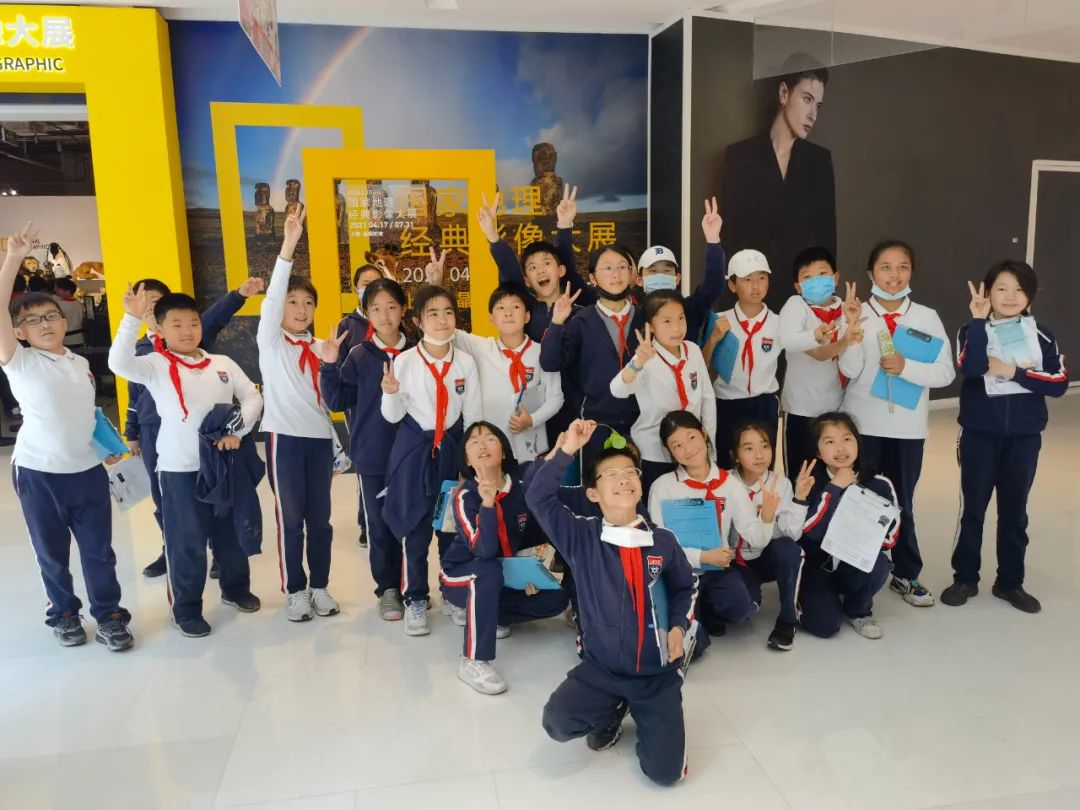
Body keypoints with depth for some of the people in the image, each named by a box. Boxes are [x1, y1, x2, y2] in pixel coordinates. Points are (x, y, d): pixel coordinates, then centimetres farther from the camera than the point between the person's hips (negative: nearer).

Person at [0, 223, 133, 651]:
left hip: (88, 469, 3)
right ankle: (63, 614, 32)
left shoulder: (80, 363, 8)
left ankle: (109, 616, 22)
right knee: (52, 552, 13)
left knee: (99, 549, 8)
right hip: (38, 472, -3)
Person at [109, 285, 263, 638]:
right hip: (179, 468, -3)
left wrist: (237, 429, -11)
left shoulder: (223, 363, 4)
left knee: (231, 532, 18)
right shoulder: (155, 366, -6)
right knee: (186, 541, 6)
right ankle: (186, 608, 22)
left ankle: (236, 588, 39)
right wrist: (133, 319, -33)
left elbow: (252, 397, 4)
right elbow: (119, 363, -24)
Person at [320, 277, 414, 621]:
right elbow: (338, 402, -3)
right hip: (372, 454, 0)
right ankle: (388, 588, 25)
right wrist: (329, 367, -14)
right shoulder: (359, 355, -2)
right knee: (379, 524, 9)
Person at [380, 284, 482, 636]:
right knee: (415, 526, 6)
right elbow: (393, 416, -4)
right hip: (414, 447, -2)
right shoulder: (404, 360, -9)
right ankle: (415, 600, 21)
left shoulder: (466, 362, -2)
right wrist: (390, 393, -25)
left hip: (453, 445, 2)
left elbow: (473, 414, 4)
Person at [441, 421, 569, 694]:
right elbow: (484, 551, -38)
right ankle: (473, 662, -29)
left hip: (506, 576, 6)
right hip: (460, 577, -6)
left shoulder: (521, 490, -10)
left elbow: (532, 536, 8)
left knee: (555, 598, -9)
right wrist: (488, 503, -49)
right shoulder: (465, 496, -24)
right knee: (489, 570, -38)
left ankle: (476, 611, 6)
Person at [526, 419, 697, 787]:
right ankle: (612, 711, 11)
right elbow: (538, 499, -22)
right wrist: (566, 450, -27)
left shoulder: (663, 541, -4)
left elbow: (683, 588, 13)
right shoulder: (581, 537, -9)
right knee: (557, 722, -22)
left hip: (656, 672, 1)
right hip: (600, 668, 0)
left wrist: (678, 627, -3)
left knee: (665, 770, -7)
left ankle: (642, 713, 26)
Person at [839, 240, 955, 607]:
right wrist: (851, 336, -27)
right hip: (864, 423, -1)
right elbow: (850, 370, -12)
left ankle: (907, 574, 27)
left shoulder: (927, 317, -1)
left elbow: (945, 372, -5)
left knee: (902, 502, 12)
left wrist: (906, 367, -20)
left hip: (908, 425, 1)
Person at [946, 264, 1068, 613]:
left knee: (1014, 510, 11)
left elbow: (1060, 382, -6)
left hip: (1024, 436, 2)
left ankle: (1010, 582, 25)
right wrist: (979, 320, -22)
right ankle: (965, 578, 20)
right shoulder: (973, 330, -3)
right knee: (972, 508, 6)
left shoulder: (1041, 335, 3)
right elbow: (971, 367, -23)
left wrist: (1014, 372, -16)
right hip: (980, 433, -2)